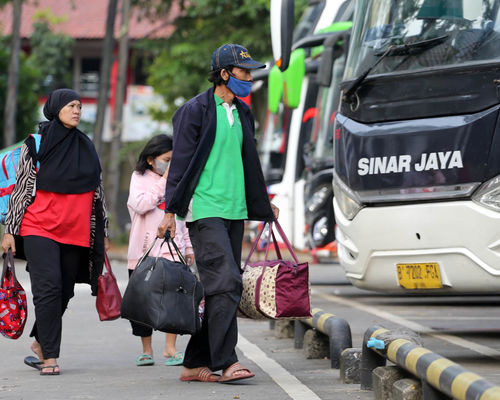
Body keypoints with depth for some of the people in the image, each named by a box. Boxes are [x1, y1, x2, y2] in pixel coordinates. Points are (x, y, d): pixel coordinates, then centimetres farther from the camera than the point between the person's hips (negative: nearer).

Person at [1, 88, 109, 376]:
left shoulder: (87, 147, 14)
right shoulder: (35, 144, 3)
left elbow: (98, 193, 18)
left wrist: (103, 233, 16)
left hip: (76, 232, 4)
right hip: (40, 228, -4)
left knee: (64, 292, 2)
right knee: (49, 287, -15)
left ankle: (40, 344, 23)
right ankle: (50, 357, -12)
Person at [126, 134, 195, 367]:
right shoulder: (139, 178, 4)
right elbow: (140, 205, -14)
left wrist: (188, 247, 18)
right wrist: (163, 182, -12)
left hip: (171, 249, 2)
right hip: (144, 250, -2)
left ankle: (170, 349, -5)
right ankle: (146, 350, 15)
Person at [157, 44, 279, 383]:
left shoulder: (243, 114, 18)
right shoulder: (196, 111, -5)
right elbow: (181, 163, -7)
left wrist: (265, 203, 27)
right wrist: (171, 211, -11)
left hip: (235, 212, 8)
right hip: (205, 211, -8)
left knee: (220, 288, 5)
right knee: (225, 283, -17)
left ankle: (196, 364, 10)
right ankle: (225, 362, -19)